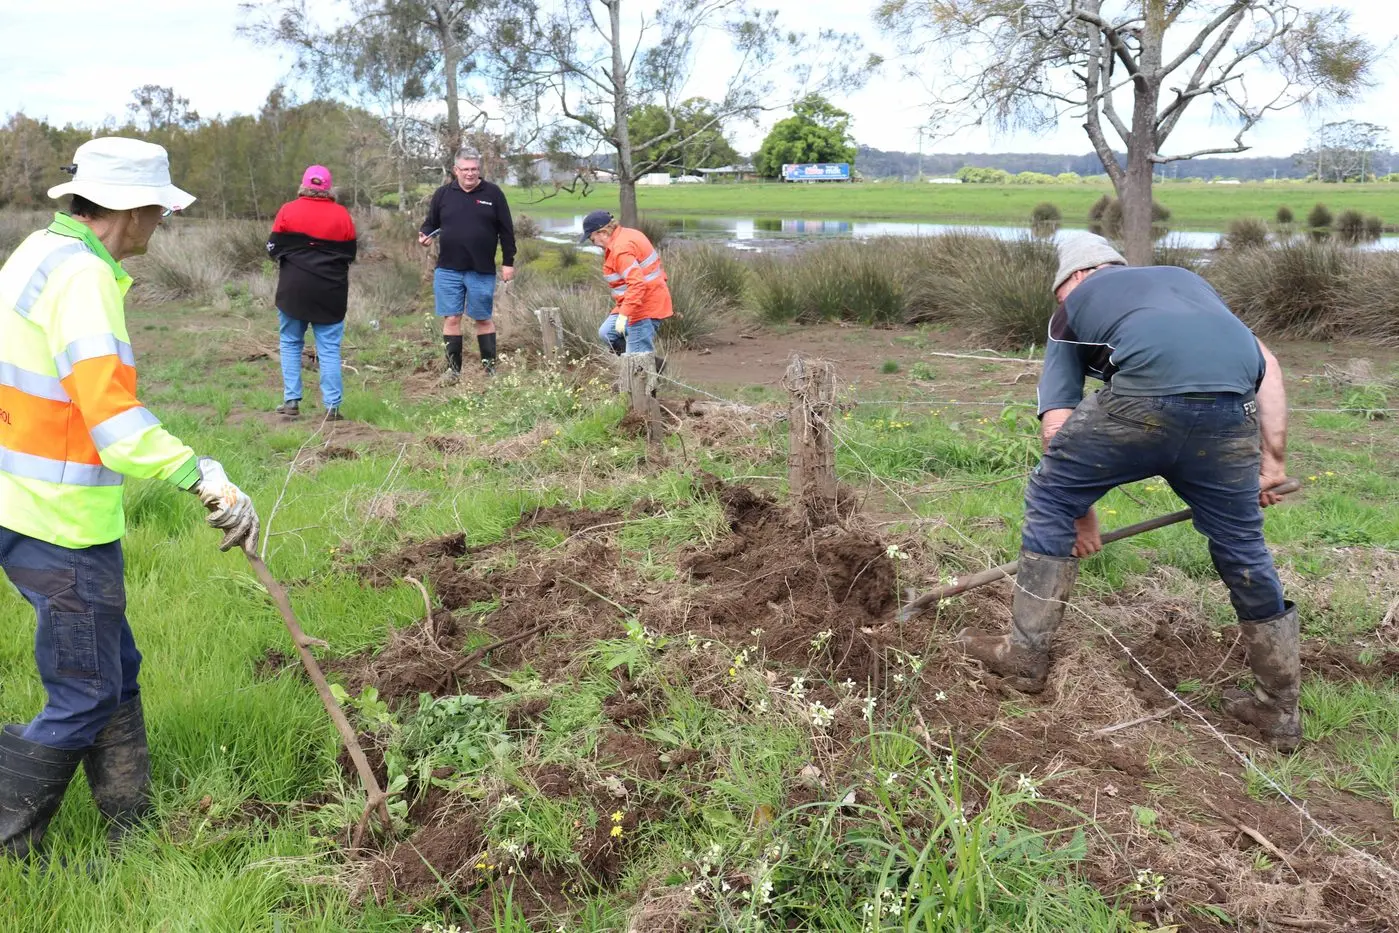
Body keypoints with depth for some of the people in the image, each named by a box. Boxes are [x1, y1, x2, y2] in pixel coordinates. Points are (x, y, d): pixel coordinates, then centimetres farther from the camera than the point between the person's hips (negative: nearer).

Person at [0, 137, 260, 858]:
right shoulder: (82, 275, -19)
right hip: (61, 526, -10)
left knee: (115, 674, 18)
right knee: (84, 702, 2)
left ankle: (133, 831, 30)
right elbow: (111, 412, -30)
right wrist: (202, 475, -32)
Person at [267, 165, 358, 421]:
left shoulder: (288, 211, -3)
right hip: (331, 292, 0)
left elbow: (273, 248, 2)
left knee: (291, 344, 14)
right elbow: (350, 254, 8)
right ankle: (332, 406, -1)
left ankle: (291, 401, 11)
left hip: (294, 288, 0)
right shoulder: (342, 215, 0)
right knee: (329, 349, 3)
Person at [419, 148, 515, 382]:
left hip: (482, 271, -1)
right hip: (448, 270, 2)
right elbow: (431, 223, 14)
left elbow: (506, 231, 2)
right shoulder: (443, 194, 6)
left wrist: (508, 262, -1)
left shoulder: (493, 194, 1)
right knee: (451, 319, 3)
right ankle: (453, 370, 11)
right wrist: (425, 234, -9)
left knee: (483, 319, 7)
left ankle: (490, 367, 17)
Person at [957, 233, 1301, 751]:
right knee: (1243, 549, 20)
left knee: (1050, 500, 18)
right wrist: (1273, 459, 22)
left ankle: (1025, 654, 23)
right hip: (1231, 412, 4)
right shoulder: (1185, 278, 38)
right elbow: (1267, 364, 24)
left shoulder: (1074, 306, 29)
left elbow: (1057, 424, 18)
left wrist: (1079, 512, 26)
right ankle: (1281, 709, 34)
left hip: (1142, 397, -4)